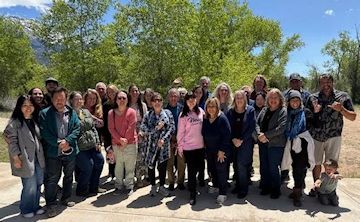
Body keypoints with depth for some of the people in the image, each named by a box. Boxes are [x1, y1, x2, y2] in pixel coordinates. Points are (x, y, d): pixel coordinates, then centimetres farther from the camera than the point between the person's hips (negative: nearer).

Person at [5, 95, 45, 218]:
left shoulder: (35, 120, 12)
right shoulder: (14, 123, -9)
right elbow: (12, 141, -11)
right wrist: (16, 158, -14)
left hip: (38, 159, 6)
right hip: (25, 160, -6)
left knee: (38, 184, 12)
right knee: (30, 186, -2)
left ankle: (35, 206, 31)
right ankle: (26, 209, 20)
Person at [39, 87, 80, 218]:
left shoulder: (72, 112, 4)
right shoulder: (44, 113, -4)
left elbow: (77, 128, -2)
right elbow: (44, 132, -11)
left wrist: (67, 141, -16)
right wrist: (58, 143, -17)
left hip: (70, 151, 3)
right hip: (53, 152, -3)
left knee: (68, 176, 17)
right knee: (52, 179, 4)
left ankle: (65, 199, 35)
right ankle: (51, 204, 19)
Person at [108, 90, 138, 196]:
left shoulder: (131, 112, -2)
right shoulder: (111, 113, 6)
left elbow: (131, 128, -7)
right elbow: (111, 128, 0)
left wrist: (125, 141, -9)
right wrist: (120, 139, -11)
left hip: (130, 143, -2)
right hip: (116, 144, 2)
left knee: (130, 166, 2)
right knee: (118, 166, 7)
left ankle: (129, 186, 16)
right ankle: (118, 186, 21)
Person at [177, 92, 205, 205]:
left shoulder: (200, 111, 2)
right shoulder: (183, 115, -7)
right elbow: (180, 132, -5)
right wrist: (180, 147, -5)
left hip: (201, 145, 4)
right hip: (188, 147, -3)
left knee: (201, 166, 20)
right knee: (191, 170, 1)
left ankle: (201, 181, 51)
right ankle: (193, 194, 14)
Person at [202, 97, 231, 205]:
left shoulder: (222, 118, -17)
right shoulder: (205, 119, 1)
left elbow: (227, 135, -19)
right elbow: (203, 134, 11)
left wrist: (221, 150, -19)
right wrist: (205, 146, 9)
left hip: (221, 150, -6)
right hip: (209, 150, 6)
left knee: (221, 170, 0)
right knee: (211, 168, 17)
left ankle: (222, 193, 11)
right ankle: (215, 185, 39)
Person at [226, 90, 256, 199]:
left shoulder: (250, 110, -4)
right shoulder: (230, 111, 4)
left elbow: (252, 127, -8)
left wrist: (241, 140, -12)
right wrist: (233, 139, -9)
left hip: (246, 142, -3)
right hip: (234, 142, 4)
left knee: (241, 164, -8)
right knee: (236, 164, 8)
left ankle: (244, 188, 7)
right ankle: (238, 185, 25)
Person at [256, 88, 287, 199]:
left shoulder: (283, 111, -8)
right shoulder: (264, 110, 11)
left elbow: (281, 128, -18)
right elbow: (257, 122, 7)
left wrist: (266, 135, -17)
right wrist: (260, 134, -11)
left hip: (276, 144, -6)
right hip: (263, 143, 6)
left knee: (273, 168, 2)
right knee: (264, 166, 13)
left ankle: (275, 190, 20)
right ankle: (266, 187, 29)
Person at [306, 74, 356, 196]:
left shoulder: (343, 96, 1)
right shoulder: (313, 98, 3)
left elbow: (353, 117, 0)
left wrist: (341, 109, -18)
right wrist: (314, 112, -13)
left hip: (333, 137, -1)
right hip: (316, 136, 1)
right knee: (316, 163, 12)